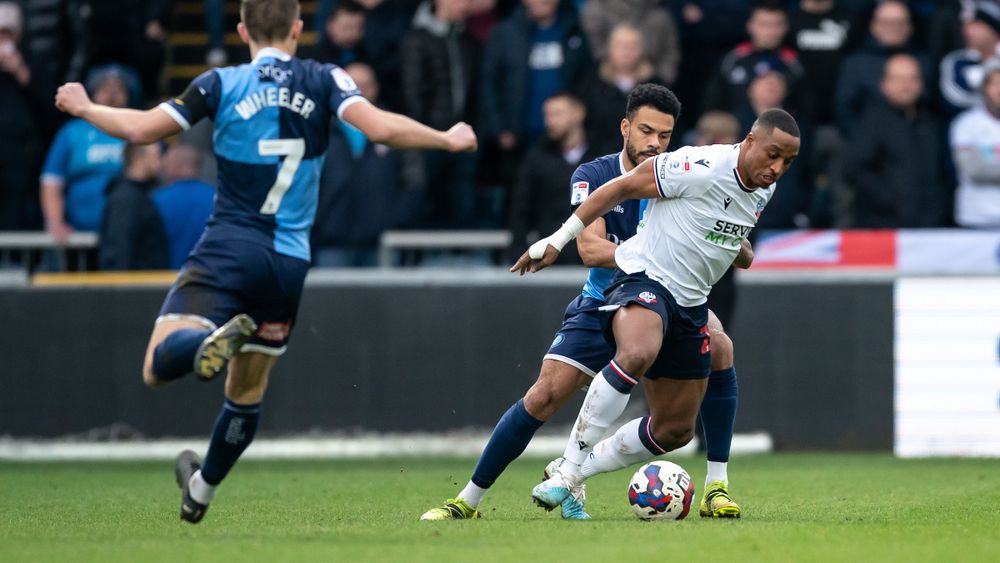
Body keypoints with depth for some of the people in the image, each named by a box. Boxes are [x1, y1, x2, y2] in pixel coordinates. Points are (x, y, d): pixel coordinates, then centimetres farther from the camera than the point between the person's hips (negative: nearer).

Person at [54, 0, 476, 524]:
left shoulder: (222, 84, 0)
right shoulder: (324, 80, 2)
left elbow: (140, 128, -2)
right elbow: (381, 128, -11)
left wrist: (85, 108, 15)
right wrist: (447, 140, 3)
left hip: (229, 249, -3)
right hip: (290, 261, 3)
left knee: (159, 366, -13)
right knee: (247, 393, 22)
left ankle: (216, 340, -43)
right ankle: (201, 491, 37)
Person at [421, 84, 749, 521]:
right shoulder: (592, 176, -11)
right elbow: (590, 249, -25)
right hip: (602, 305, -1)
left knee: (718, 347, -27)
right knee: (546, 394, -16)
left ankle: (716, 489, -18)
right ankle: (469, 499, -3)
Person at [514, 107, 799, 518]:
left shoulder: (764, 190, 4)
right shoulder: (701, 168, -19)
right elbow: (620, 188, -12)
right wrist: (557, 241, -9)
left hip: (690, 304, 8)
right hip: (644, 279, -8)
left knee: (676, 430, 8)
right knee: (638, 354, -41)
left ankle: (573, 476, 22)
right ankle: (568, 467, -34)